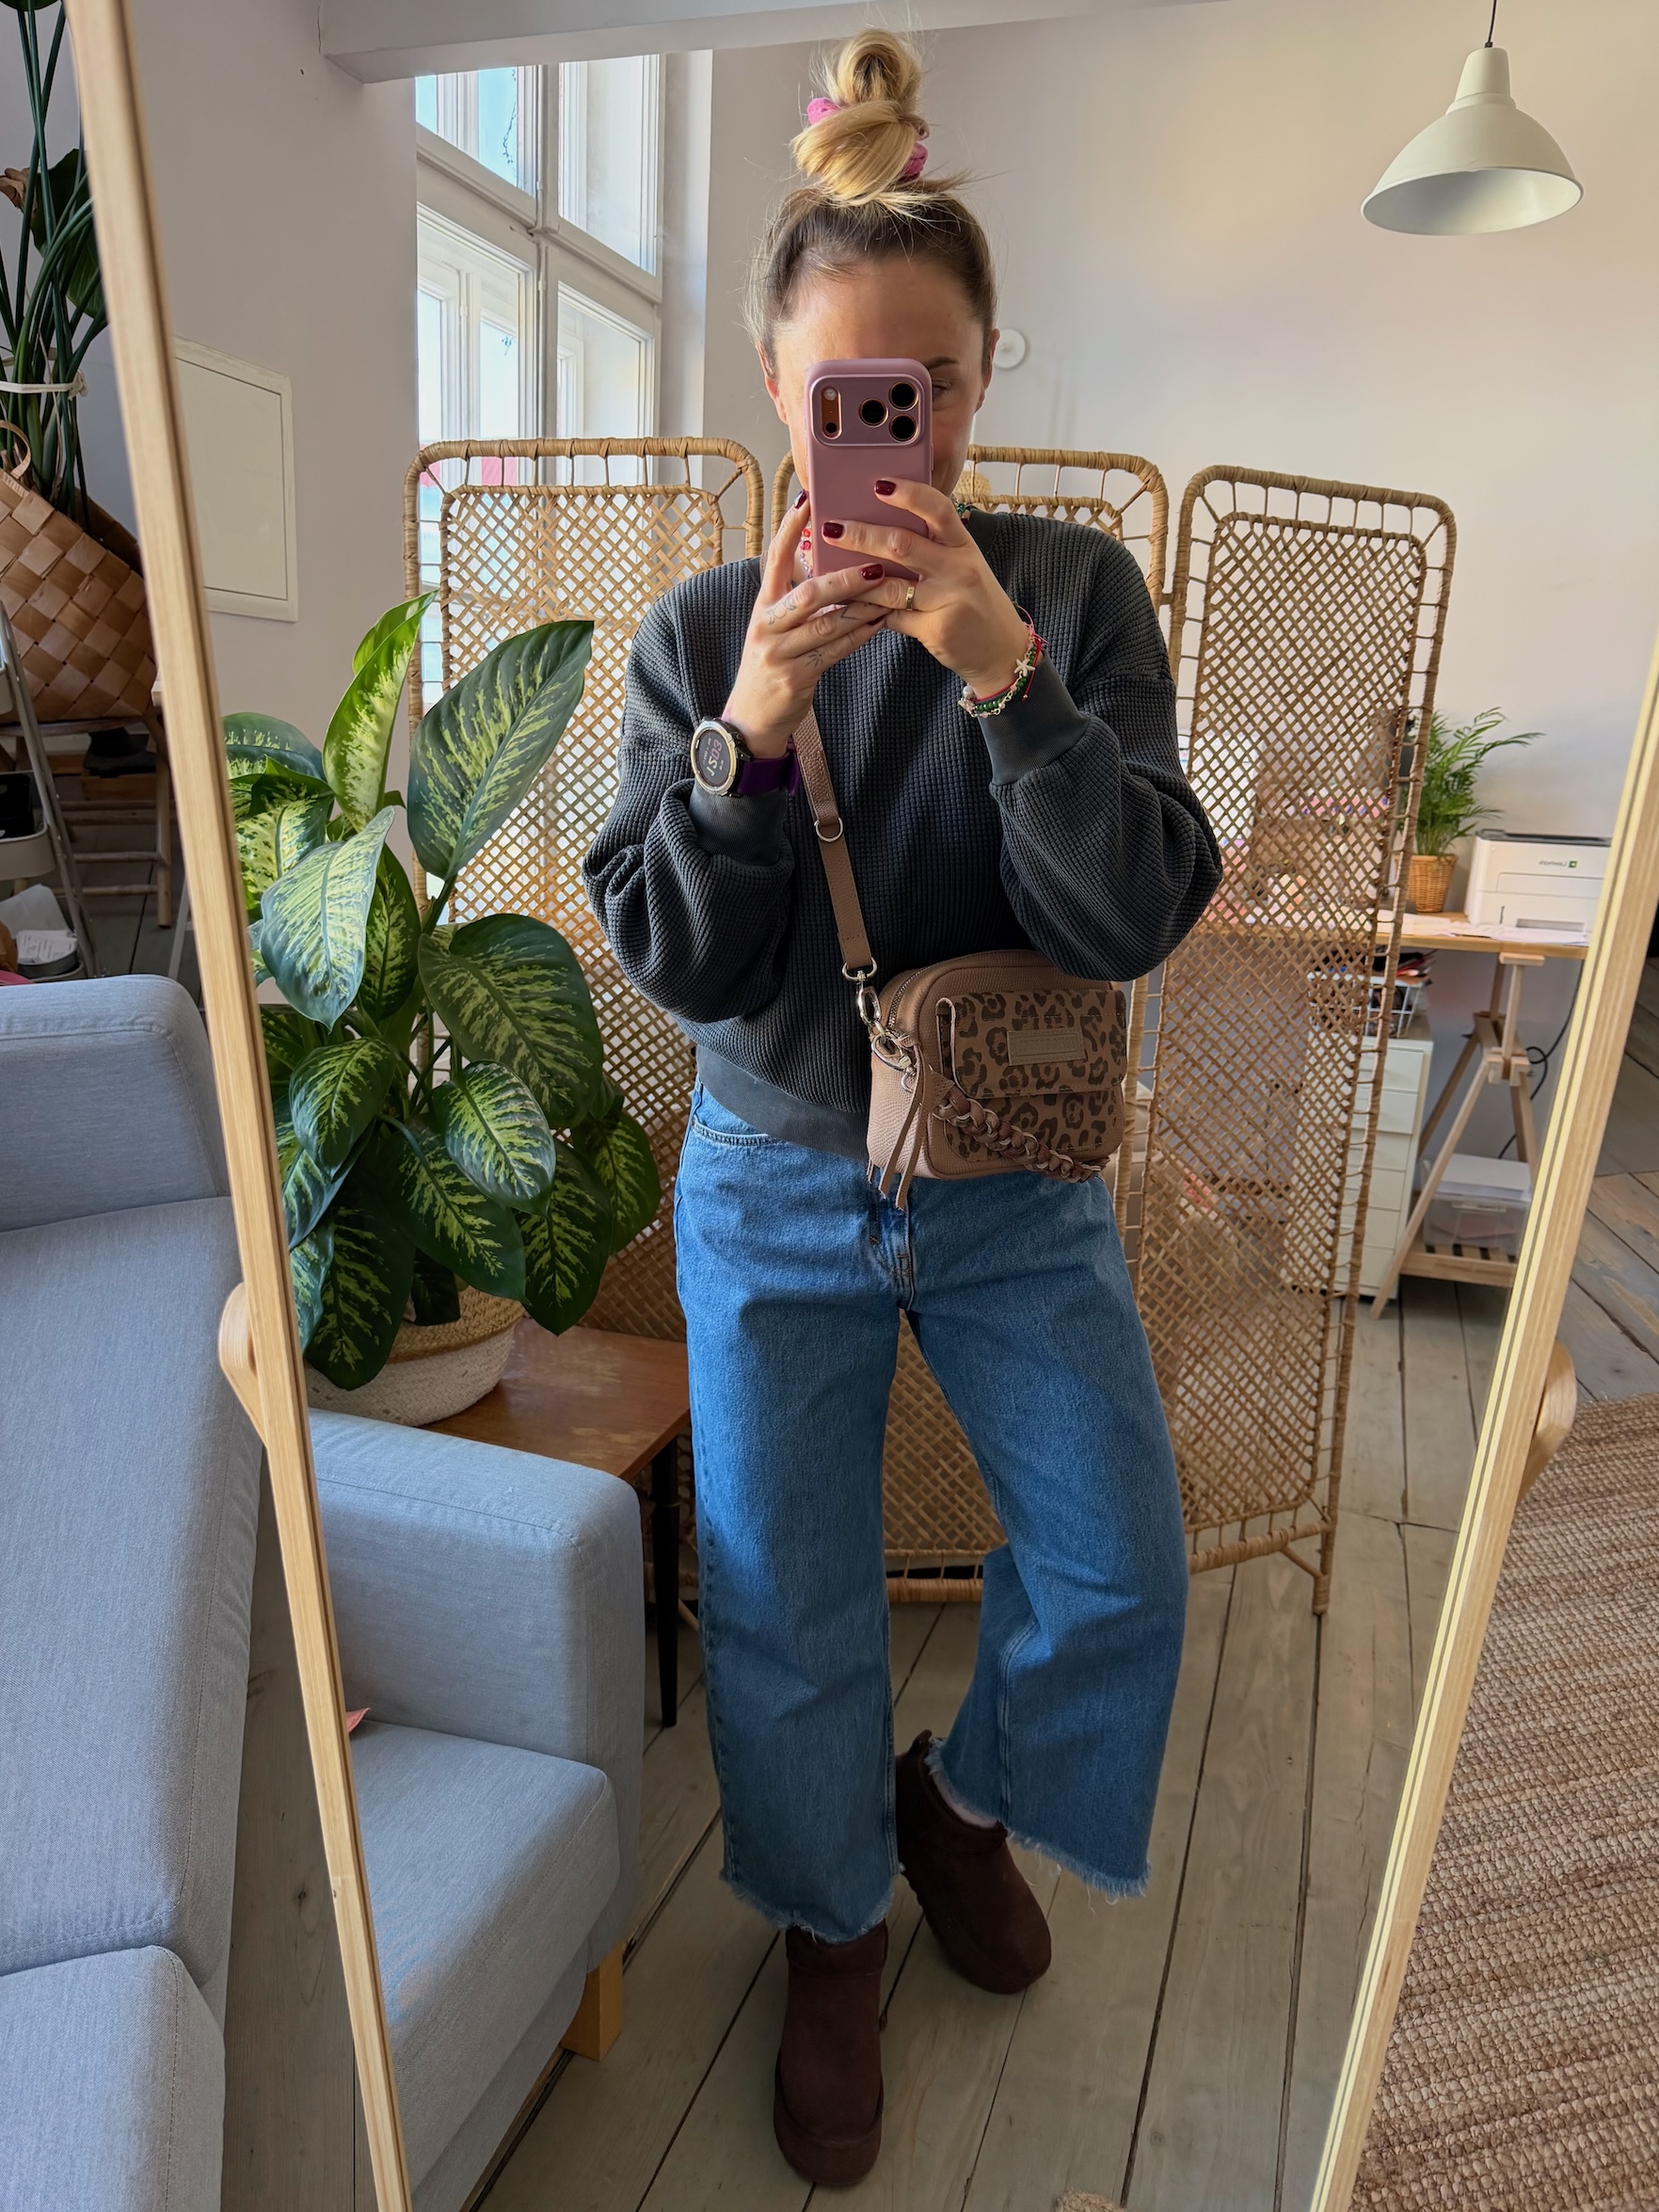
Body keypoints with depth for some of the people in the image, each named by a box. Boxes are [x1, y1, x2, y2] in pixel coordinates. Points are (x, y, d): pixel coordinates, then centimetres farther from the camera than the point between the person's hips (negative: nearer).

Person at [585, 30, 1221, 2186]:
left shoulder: (1077, 589, -7)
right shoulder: (702, 630, -6)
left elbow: (1134, 921, -17)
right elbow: (685, 967, -13)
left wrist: (1008, 676, -30)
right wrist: (756, 721, -27)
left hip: (1014, 1177, 1)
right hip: (777, 1192, 0)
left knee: (1119, 1570, 1)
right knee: (786, 1618, 6)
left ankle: (967, 1790, 36)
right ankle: (834, 1926, 38)